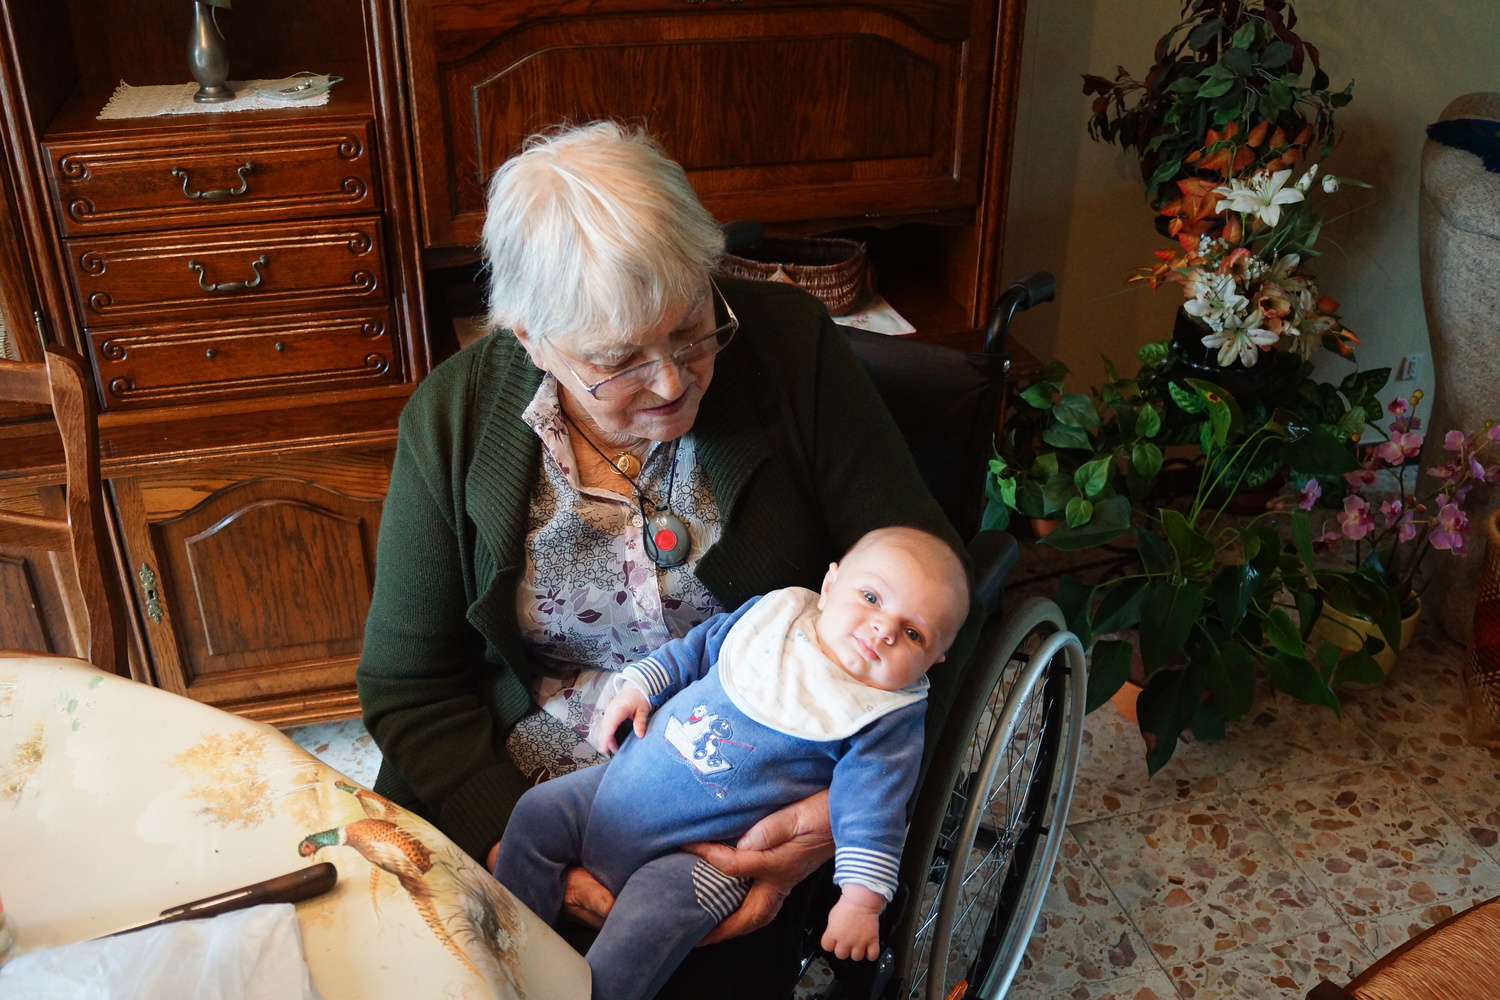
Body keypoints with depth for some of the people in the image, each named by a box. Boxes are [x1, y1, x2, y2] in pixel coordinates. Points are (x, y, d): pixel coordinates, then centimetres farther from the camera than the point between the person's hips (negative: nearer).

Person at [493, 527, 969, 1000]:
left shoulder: (889, 719, -13)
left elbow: (872, 806, -17)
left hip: (703, 851, -6)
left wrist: (862, 900, -23)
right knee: (538, 812, 5)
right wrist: (639, 686, 6)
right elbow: (697, 648, 14)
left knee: (641, 935, -25)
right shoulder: (775, 614, 0)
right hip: (633, 777, 6)